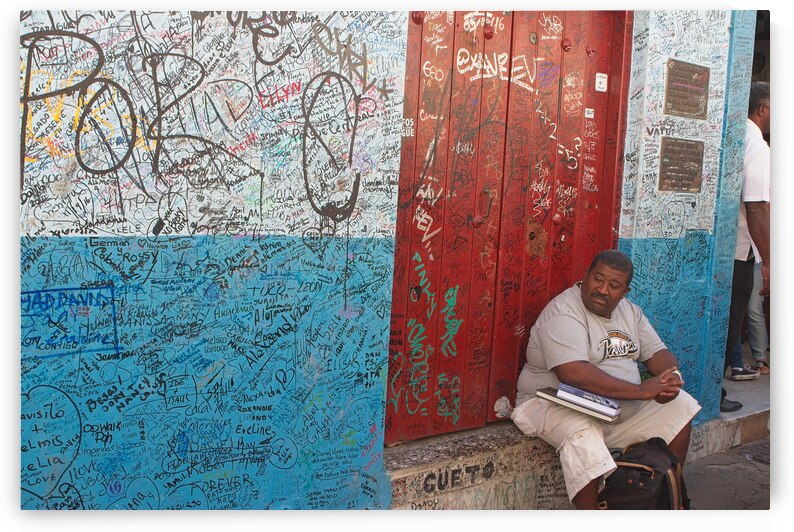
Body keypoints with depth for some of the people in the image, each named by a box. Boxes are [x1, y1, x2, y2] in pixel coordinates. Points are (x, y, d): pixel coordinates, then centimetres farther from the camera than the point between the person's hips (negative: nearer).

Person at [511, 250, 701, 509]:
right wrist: (641, 391, -32)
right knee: (583, 435, -37)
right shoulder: (563, 312, -19)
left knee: (681, 406, 0)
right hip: (555, 405, -8)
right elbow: (573, 373, -33)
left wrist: (670, 378, -18)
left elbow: (659, 354, 8)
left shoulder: (629, 311, 9)